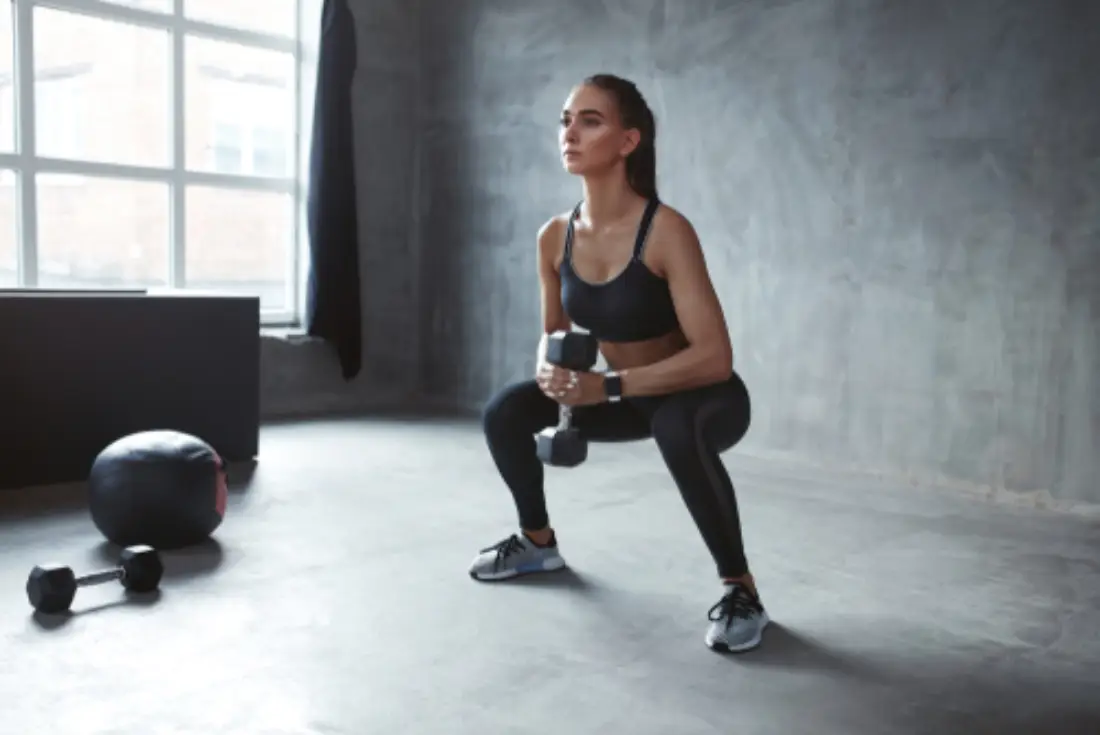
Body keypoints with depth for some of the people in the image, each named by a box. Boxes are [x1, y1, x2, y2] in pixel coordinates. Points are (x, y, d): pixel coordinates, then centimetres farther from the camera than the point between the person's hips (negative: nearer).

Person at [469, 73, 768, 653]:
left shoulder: (666, 231, -28)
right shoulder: (554, 237, -9)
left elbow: (714, 356, -31)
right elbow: (554, 331, 6)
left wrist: (610, 386, -36)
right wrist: (552, 373, -18)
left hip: (703, 399, -6)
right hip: (626, 397, 6)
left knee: (677, 431, -40)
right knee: (505, 412, -2)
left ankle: (740, 588, -17)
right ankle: (538, 543, 24)